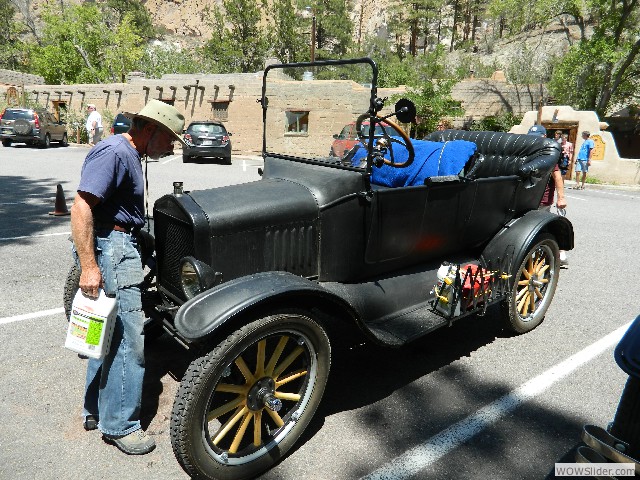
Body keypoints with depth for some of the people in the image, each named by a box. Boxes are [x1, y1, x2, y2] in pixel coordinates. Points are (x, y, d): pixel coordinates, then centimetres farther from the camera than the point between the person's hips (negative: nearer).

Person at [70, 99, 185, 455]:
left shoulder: (129, 154, 18)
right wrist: (89, 266, -27)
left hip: (120, 247, 11)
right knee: (129, 338, -6)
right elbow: (82, 206, -23)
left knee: (112, 333, 16)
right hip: (110, 248, -11)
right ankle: (119, 423, 7)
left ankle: (97, 410, 29)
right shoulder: (114, 152, -14)